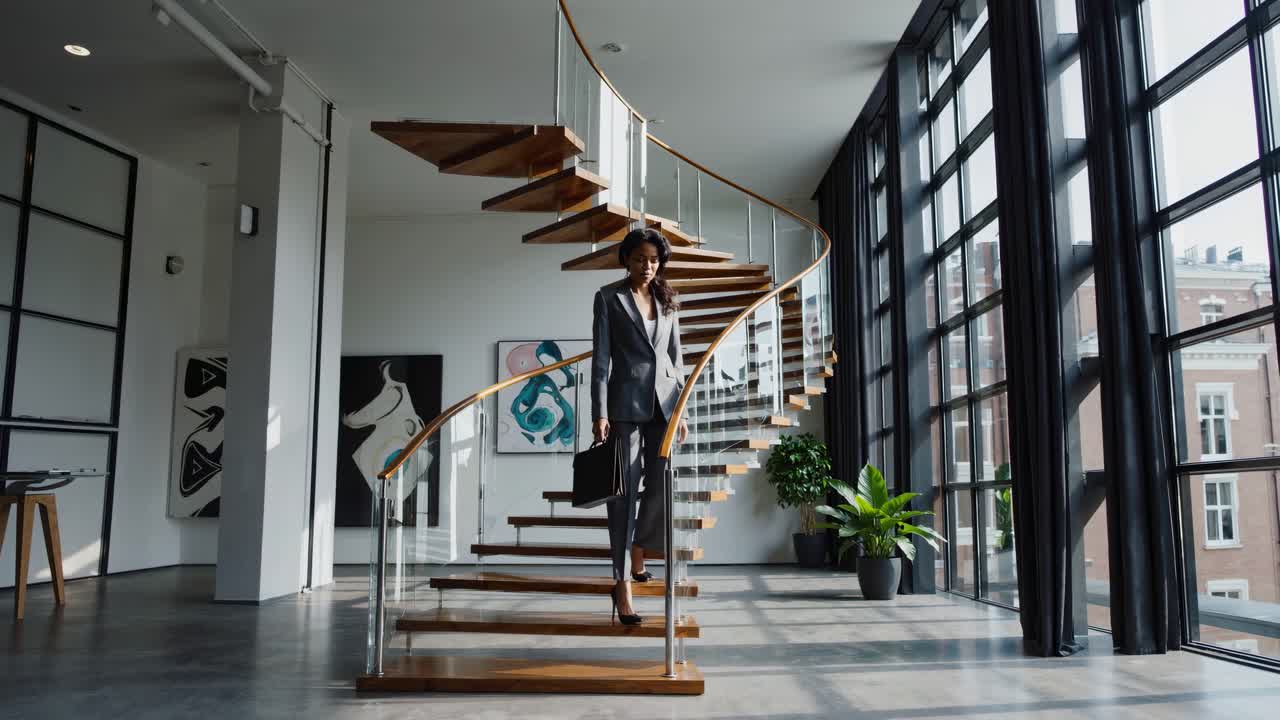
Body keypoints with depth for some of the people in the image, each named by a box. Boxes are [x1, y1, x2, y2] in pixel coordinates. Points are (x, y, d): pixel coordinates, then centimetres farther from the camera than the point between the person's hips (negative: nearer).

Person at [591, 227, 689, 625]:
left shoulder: (667, 299, 13)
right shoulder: (609, 297, 1)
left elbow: (676, 356, 15)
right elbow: (600, 356, -5)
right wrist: (599, 413, -12)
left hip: (664, 401, 4)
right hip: (626, 401, -4)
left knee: (661, 487, 6)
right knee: (625, 491, -3)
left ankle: (639, 553, 33)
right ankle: (622, 583, 2)